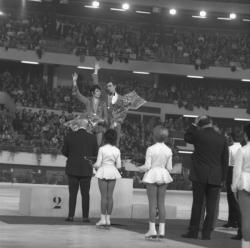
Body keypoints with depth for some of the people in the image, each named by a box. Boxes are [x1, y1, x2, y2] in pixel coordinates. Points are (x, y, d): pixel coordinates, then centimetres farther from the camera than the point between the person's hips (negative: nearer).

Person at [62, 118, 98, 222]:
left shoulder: (69, 136, -6)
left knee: (73, 193, 5)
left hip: (73, 168, 0)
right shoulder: (92, 138, -5)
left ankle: (71, 216, -1)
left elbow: (64, 151, 1)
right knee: (85, 194, 7)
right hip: (86, 169, 0)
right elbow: (95, 153, 1)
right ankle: (85, 217, 4)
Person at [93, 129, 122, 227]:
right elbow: (118, 165, 3)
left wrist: (94, 166, 12)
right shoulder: (117, 150, 0)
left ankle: (103, 219, -2)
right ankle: (108, 219, 8)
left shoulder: (102, 149, -11)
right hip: (113, 172, 3)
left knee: (103, 196, -1)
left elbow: (98, 164, -10)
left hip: (103, 171, -3)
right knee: (110, 196, 6)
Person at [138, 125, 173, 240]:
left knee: (152, 203, -1)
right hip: (163, 175, 4)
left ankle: (152, 230, -3)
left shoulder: (150, 149, -12)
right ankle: (161, 230, 6)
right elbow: (169, 167, 3)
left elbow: (147, 166, -12)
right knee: (161, 203, 7)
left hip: (152, 175, -4)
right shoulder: (168, 150, 1)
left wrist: (141, 168, 9)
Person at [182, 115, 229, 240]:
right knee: (211, 205, 4)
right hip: (215, 177, 2)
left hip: (200, 175, -2)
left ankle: (193, 232, 5)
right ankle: (207, 233, 5)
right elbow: (225, 160, 6)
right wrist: (222, 178, 13)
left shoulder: (199, 134, -5)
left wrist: (194, 124, 15)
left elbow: (186, 137, 17)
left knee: (197, 204, 4)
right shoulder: (222, 139, 3)